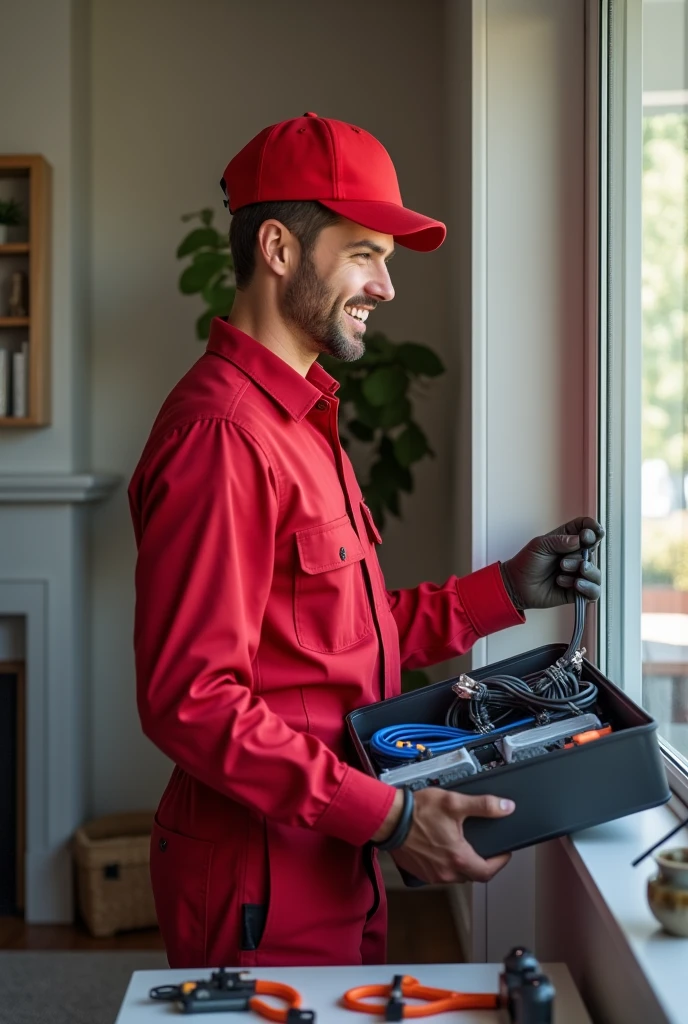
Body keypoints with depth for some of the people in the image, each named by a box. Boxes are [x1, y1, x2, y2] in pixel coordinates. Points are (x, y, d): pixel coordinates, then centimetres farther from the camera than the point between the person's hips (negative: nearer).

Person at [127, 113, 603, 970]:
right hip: (263, 887, -10)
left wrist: (505, 590, 9)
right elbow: (189, 698, -24)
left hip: (331, 863, 10)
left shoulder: (298, 418, 14)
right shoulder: (221, 431, -19)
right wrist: (386, 816, -25)